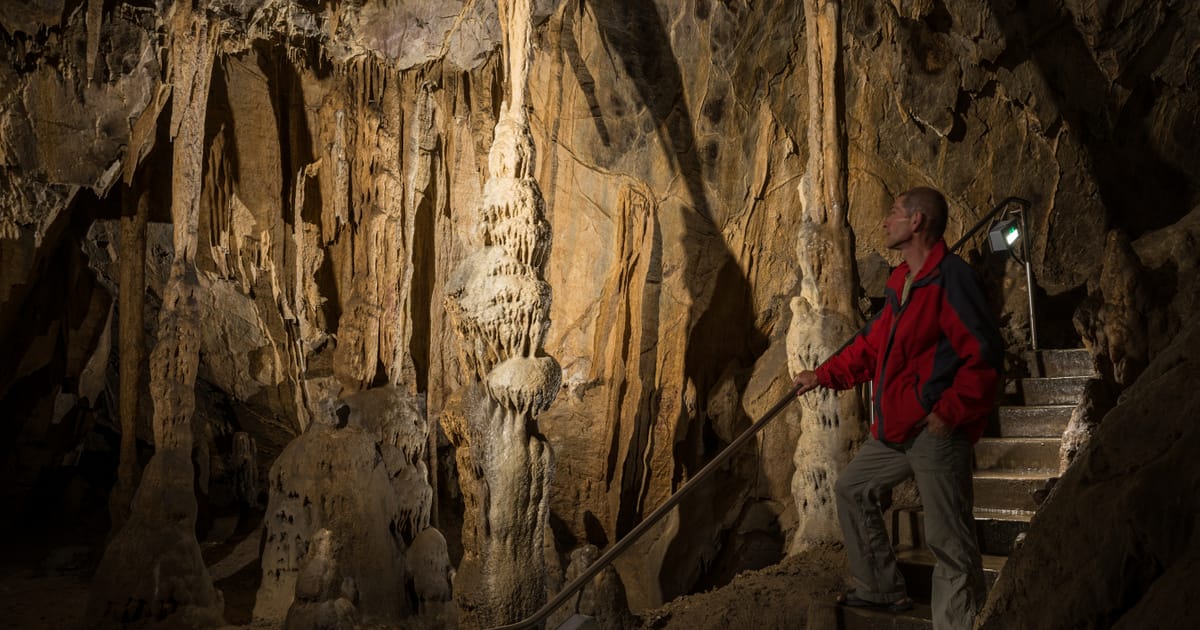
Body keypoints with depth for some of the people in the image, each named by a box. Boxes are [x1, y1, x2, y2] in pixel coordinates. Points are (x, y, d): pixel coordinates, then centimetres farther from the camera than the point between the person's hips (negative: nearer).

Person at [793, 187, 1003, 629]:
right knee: (852, 488, 20)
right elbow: (872, 343, 25)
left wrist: (949, 413, -20)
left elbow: (986, 357, -21)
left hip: (937, 432, -10)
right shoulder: (903, 282, 15)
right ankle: (881, 590, 31)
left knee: (949, 542, -6)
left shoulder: (950, 278, -16)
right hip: (897, 430, 10)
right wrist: (823, 375, 24)